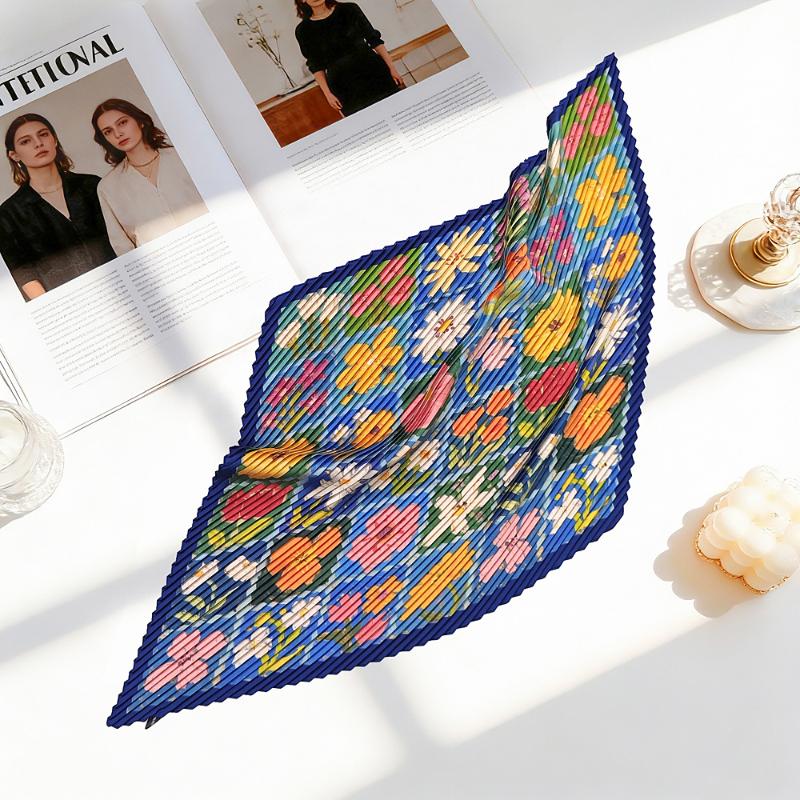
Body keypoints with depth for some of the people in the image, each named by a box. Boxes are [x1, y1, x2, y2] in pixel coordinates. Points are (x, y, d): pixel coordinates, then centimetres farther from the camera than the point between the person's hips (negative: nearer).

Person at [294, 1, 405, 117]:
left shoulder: (349, 10, 0)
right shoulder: (303, 31, -1)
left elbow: (374, 39, 2)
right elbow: (316, 66, 2)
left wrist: (391, 67, -2)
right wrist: (327, 93, -6)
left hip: (373, 72, 1)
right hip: (343, 86, -1)